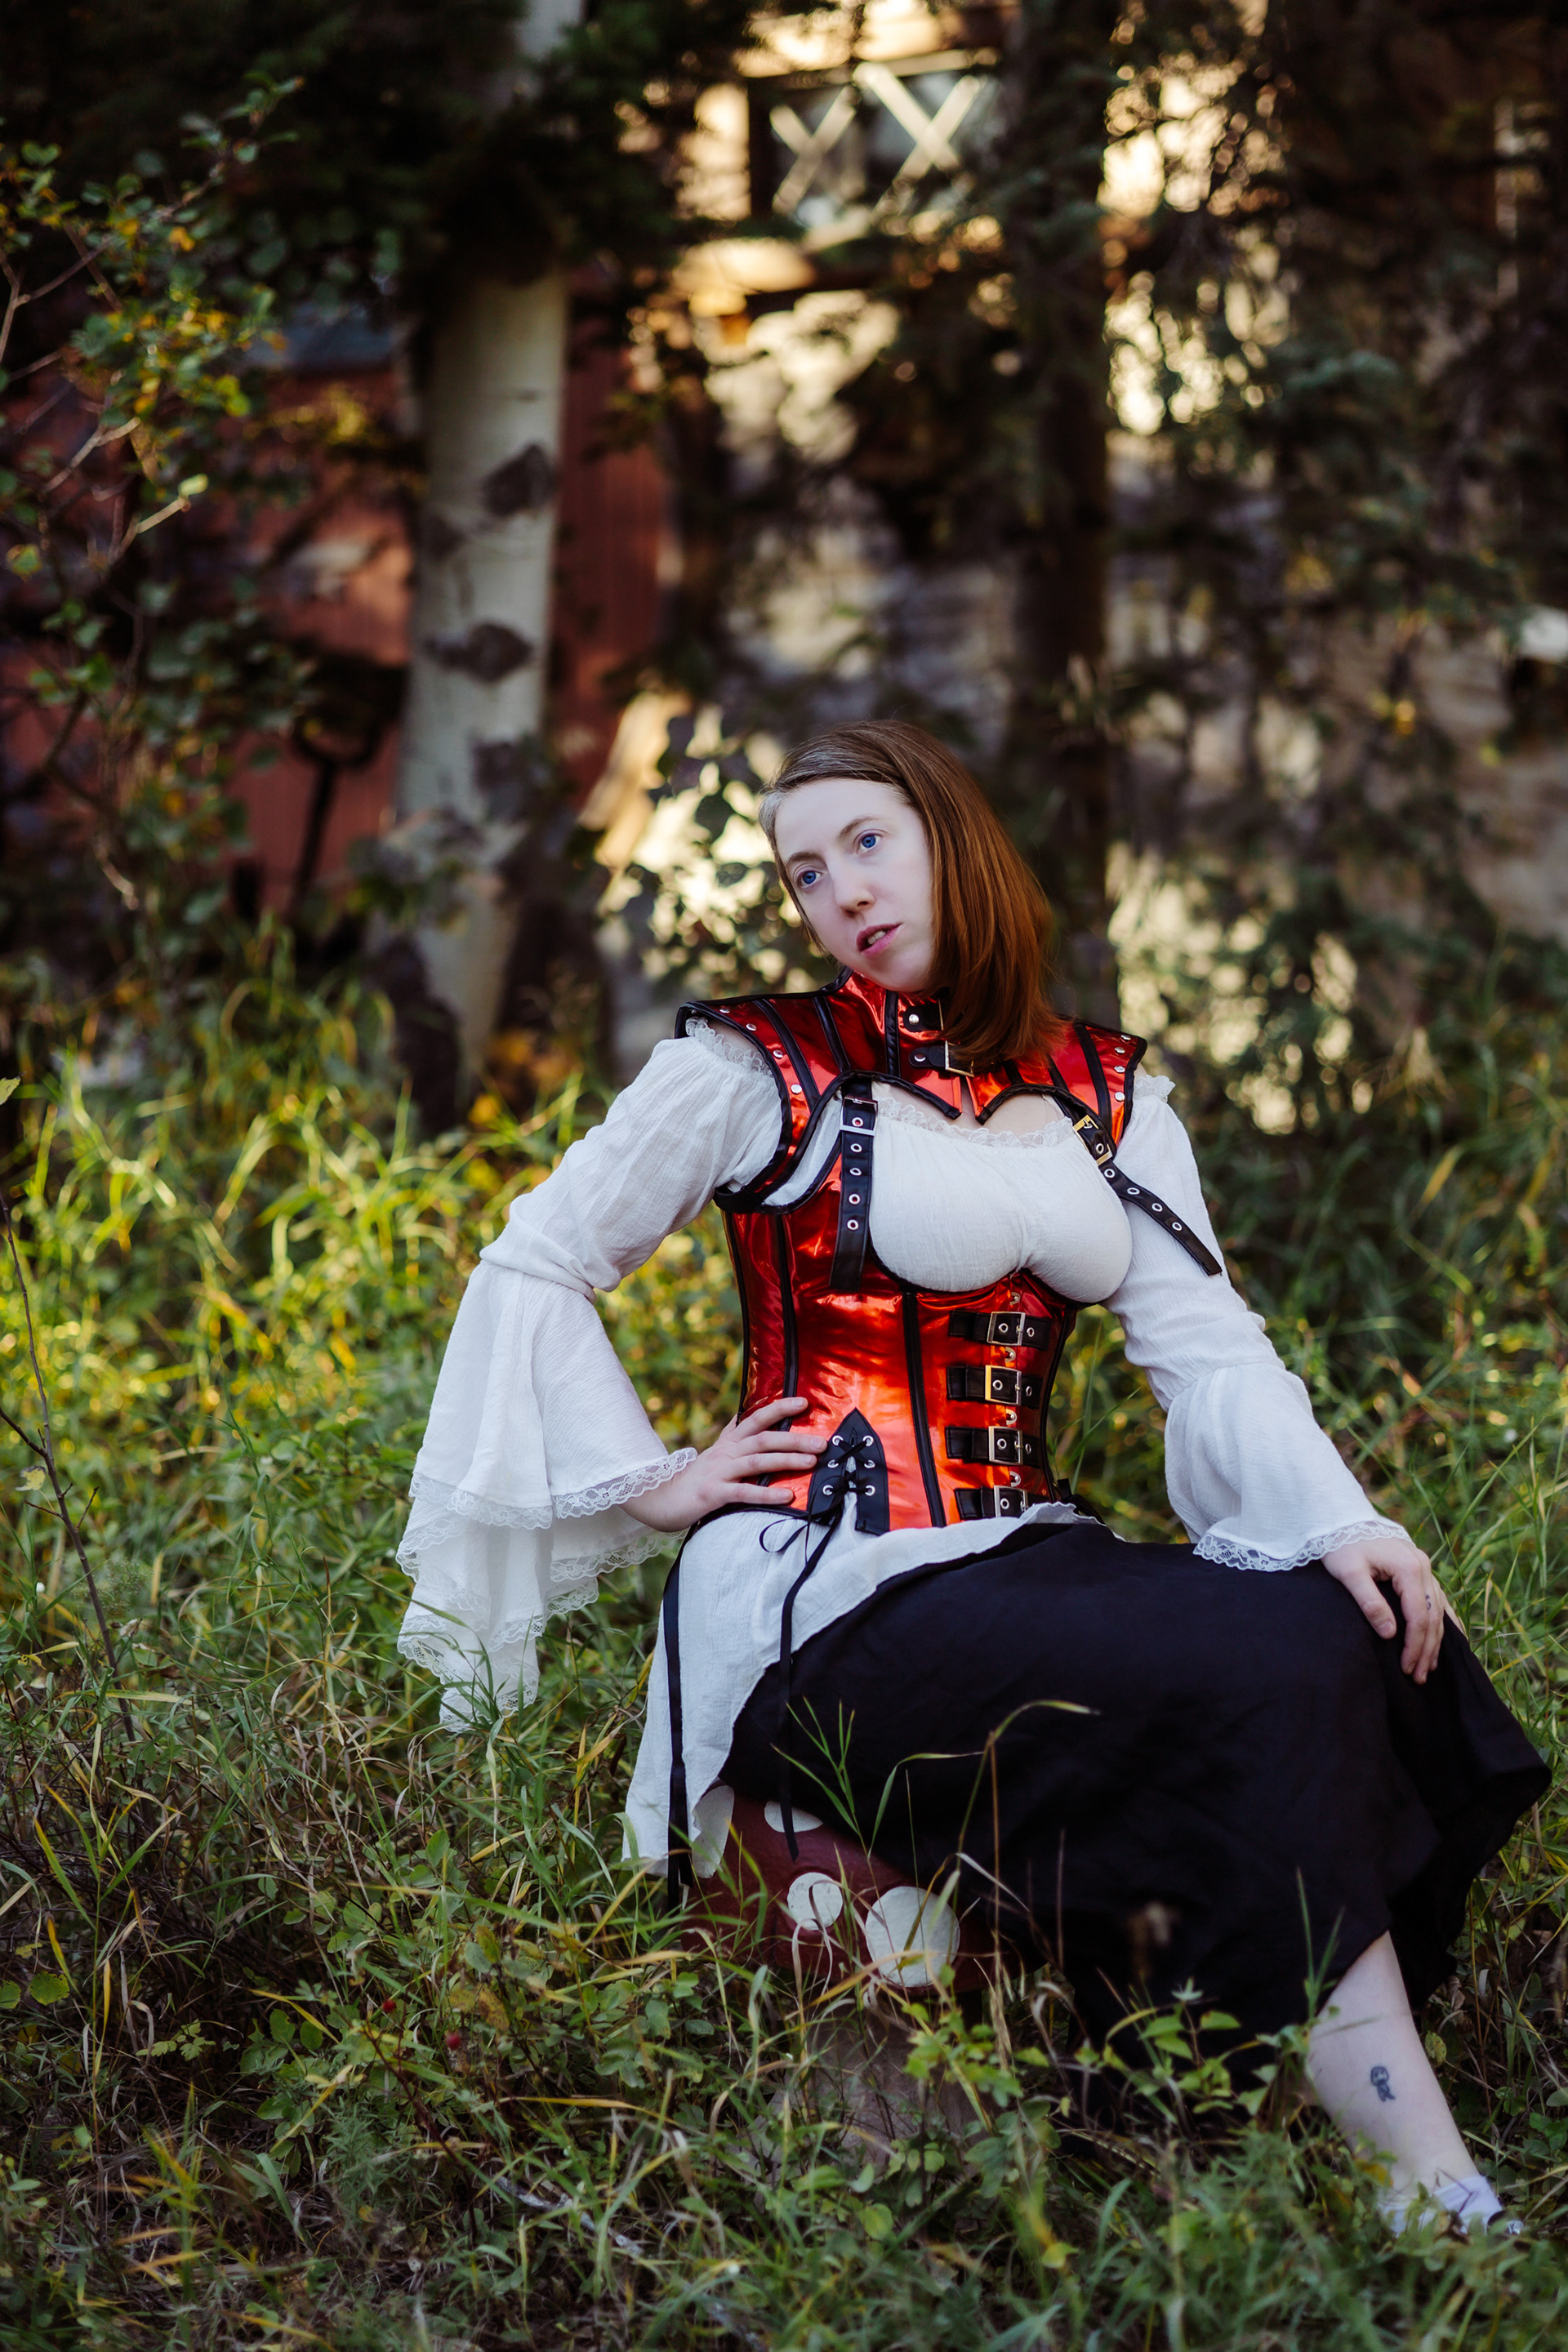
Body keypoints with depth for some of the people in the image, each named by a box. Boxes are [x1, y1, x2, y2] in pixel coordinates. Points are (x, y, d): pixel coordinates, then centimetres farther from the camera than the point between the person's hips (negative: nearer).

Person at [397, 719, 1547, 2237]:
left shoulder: (1100, 1097, 15)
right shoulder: (754, 1072, 3)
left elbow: (1206, 1342, 4)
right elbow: (530, 1270, 4)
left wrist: (1336, 1517, -12)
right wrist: (648, 1484, -3)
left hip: (1026, 1564, 5)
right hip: (827, 1601, -5)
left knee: (1346, 1641, -23)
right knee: (1247, 1688, -27)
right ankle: (1442, 2202, -25)